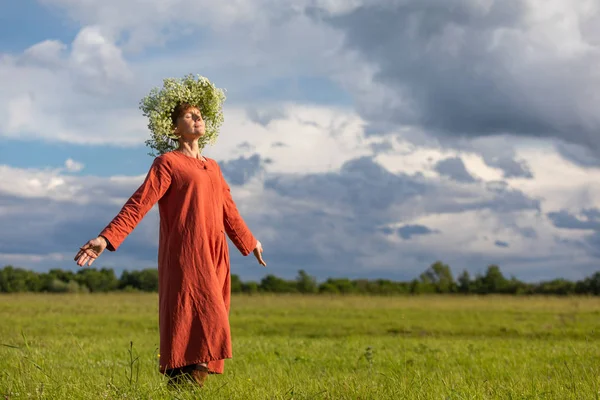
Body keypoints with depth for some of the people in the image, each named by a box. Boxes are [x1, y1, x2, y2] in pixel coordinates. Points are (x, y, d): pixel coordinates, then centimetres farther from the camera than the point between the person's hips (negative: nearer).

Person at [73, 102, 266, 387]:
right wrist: (106, 238, -20)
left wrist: (249, 242, 42)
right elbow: (139, 204, -9)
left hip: (213, 258, 7)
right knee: (192, 328, -14)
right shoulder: (167, 162, 1)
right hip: (184, 256, -7)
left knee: (209, 329, 4)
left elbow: (228, 211, 31)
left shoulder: (212, 167, 20)